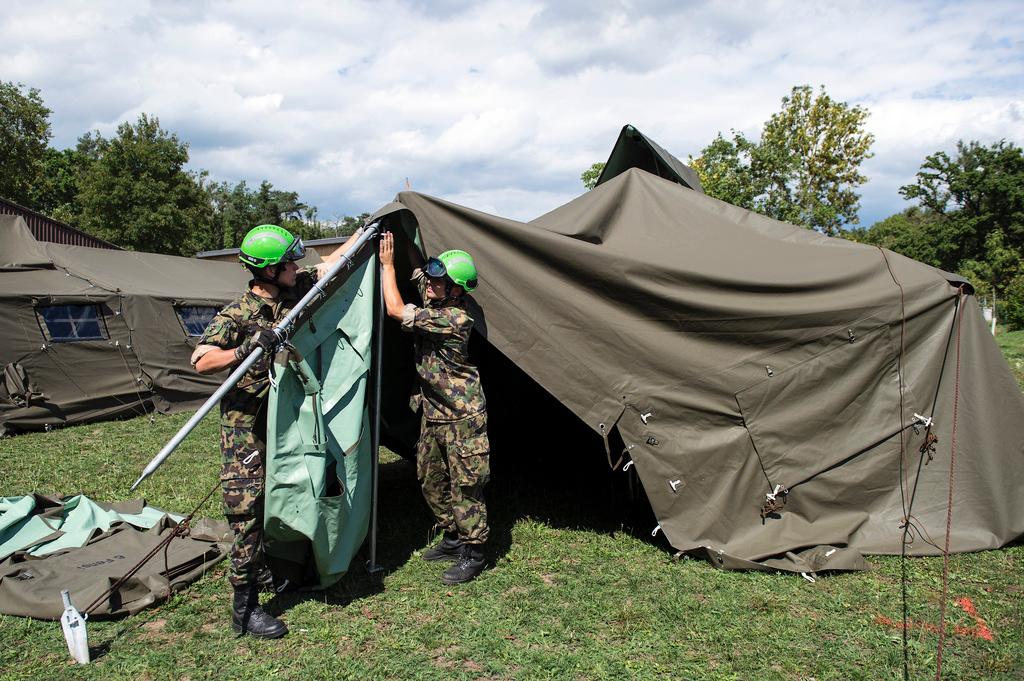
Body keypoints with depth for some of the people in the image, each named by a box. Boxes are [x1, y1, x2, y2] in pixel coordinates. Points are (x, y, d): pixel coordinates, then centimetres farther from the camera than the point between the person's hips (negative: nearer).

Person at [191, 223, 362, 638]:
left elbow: (329, 264, 13)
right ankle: (244, 610, 1)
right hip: (245, 422, -7)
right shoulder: (239, 314, -18)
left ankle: (261, 569, 39)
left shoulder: (293, 292, 0)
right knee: (248, 510, -7)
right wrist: (245, 350, -35)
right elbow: (201, 361, -21)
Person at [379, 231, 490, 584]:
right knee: (432, 482, 18)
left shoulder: (454, 317, -24)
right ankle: (453, 539, 34)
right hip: (433, 415, 9)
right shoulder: (434, 304, 2)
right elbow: (418, 264, 17)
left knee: (464, 487, 0)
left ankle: (473, 554, 13)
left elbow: (395, 310, -25)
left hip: (462, 417, -9)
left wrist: (387, 263, -16)